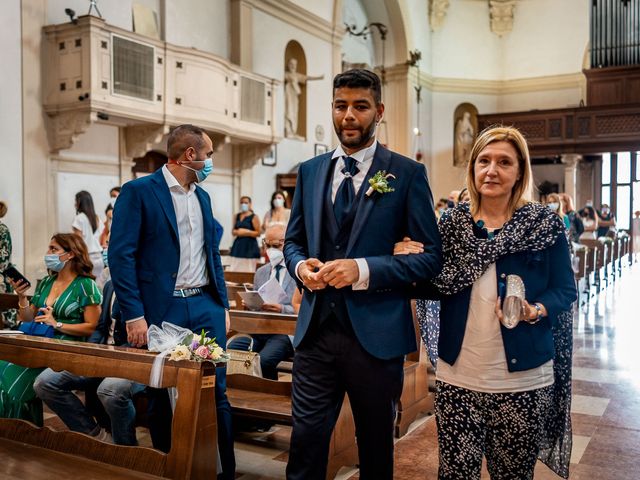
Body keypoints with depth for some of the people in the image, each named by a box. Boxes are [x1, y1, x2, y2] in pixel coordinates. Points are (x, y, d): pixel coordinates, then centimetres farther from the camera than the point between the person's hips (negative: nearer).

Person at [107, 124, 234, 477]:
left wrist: (223, 305, 14)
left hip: (206, 306, 5)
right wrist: (134, 316, -15)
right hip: (162, 310, -5)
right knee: (161, 399, 9)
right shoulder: (138, 191, -6)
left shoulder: (202, 196, 14)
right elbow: (121, 255, -11)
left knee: (216, 392, 7)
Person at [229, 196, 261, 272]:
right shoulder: (237, 216, 13)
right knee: (234, 269, 0)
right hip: (238, 245, 5)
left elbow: (258, 233, -6)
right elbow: (233, 231, 19)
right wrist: (236, 232, -2)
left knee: (248, 271, -7)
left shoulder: (254, 217, -3)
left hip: (249, 246, -5)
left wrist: (246, 232, -14)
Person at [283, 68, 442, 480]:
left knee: (376, 446, 16)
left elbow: (432, 256, -8)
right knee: (305, 444, 8)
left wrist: (362, 269, -20)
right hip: (316, 330, 3)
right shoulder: (310, 171, 9)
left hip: (376, 334, -2)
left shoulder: (407, 173, -4)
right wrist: (301, 265, -7)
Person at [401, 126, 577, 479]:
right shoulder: (451, 222, 3)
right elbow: (437, 287, 7)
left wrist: (534, 312, -19)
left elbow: (565, 289, 0)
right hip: (457, 375, 2)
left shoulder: (545, 224, -4)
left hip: (522, 378, -1)